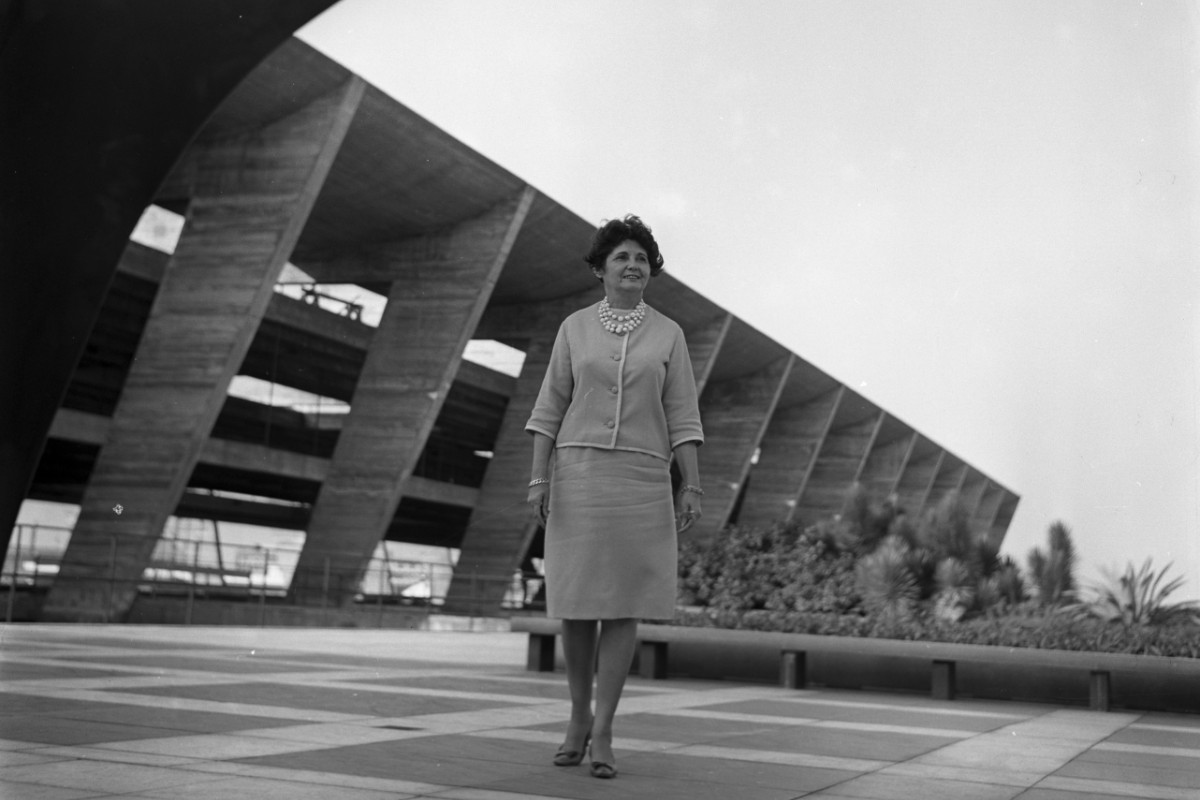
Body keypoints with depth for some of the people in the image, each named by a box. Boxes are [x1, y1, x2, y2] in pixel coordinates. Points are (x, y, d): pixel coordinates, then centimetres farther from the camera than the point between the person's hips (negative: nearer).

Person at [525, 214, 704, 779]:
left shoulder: (668, 334, 7)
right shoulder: (575, 328, 7)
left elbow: (682, 417, 3)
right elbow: (550, 409, 5)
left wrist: (691, 488, -5)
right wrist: (538, 479, -5)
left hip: (641, 480, 0)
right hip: (578, 475, 1)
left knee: (622, 606, -6)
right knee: (576, 603, 1)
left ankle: (602, 735, 0)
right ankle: (579, 717, 21)